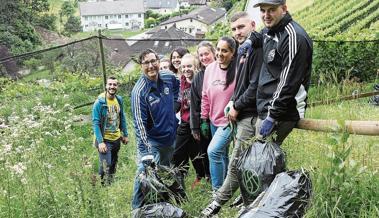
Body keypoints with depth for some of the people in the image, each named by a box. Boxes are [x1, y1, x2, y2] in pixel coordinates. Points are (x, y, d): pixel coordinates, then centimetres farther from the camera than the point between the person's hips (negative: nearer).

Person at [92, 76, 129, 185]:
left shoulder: (119, 100, 0)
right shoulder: (100, 102, -17)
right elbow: (95, 123, -16)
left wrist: (125, 135, 12)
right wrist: (100, 142, -21)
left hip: (116, 139, 6)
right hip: (105, 140, -6)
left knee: (113, 165, 18)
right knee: (106, 167, -11)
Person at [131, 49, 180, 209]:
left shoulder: (169, 78, -6)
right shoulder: (139, 91, -23)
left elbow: (177, 86, 22)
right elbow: (140, 123, -27)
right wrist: (144, 151, -32)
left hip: (170, 138, 6)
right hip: (151, 141, -6)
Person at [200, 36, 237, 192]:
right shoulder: (210, 68, 3)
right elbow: (205, 96, 9)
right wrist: (204, 120, 10)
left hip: (230, 121, -6)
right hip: (214, 121, 6)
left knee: (213, 151, -15)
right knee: (222, 155, 17)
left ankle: (217, 190, -1)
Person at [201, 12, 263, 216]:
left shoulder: (257, 49, -13)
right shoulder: (243, 51, 18)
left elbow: (256, 86, -19)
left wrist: (237, 106, -10)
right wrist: (233, 102, 8)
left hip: (250, 115, -10)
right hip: (242, 114, 10)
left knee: (236, 164, -3)